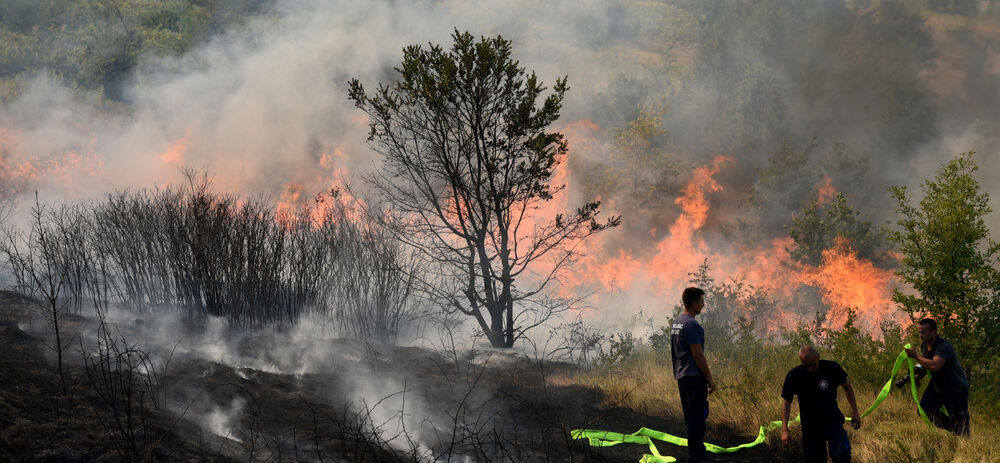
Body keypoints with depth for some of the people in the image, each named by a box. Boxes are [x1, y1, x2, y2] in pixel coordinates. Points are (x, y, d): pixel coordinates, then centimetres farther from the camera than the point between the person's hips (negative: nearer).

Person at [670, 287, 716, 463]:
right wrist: (710, 378, -13)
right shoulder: (691, 324, -17)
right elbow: (697, 354, -18)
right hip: (694, 376, -10)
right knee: (697, 417, -7)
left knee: (691, 417, 14)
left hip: (681, 376, 10)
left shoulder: (676, 323, 14)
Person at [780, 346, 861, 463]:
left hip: (833, 421, -1)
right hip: (810, 426, 1)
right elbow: (787, 402, -3)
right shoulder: (794, 376, -11)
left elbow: (847, 386, 7)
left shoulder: (832, 368, -11)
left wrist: (854, 411, 5)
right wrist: (784, 429, -12)